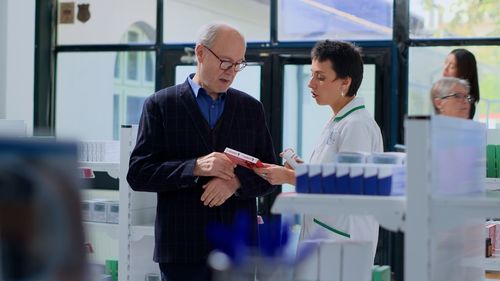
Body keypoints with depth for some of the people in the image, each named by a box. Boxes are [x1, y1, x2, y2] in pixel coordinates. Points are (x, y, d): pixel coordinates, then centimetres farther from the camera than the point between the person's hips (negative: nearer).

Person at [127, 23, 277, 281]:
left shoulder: (251, 108, 11)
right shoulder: (161, 105, 1)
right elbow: (138, 174, -5)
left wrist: (236, 181, -12)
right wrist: (195, 167, -19)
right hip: (183, 246, -3)